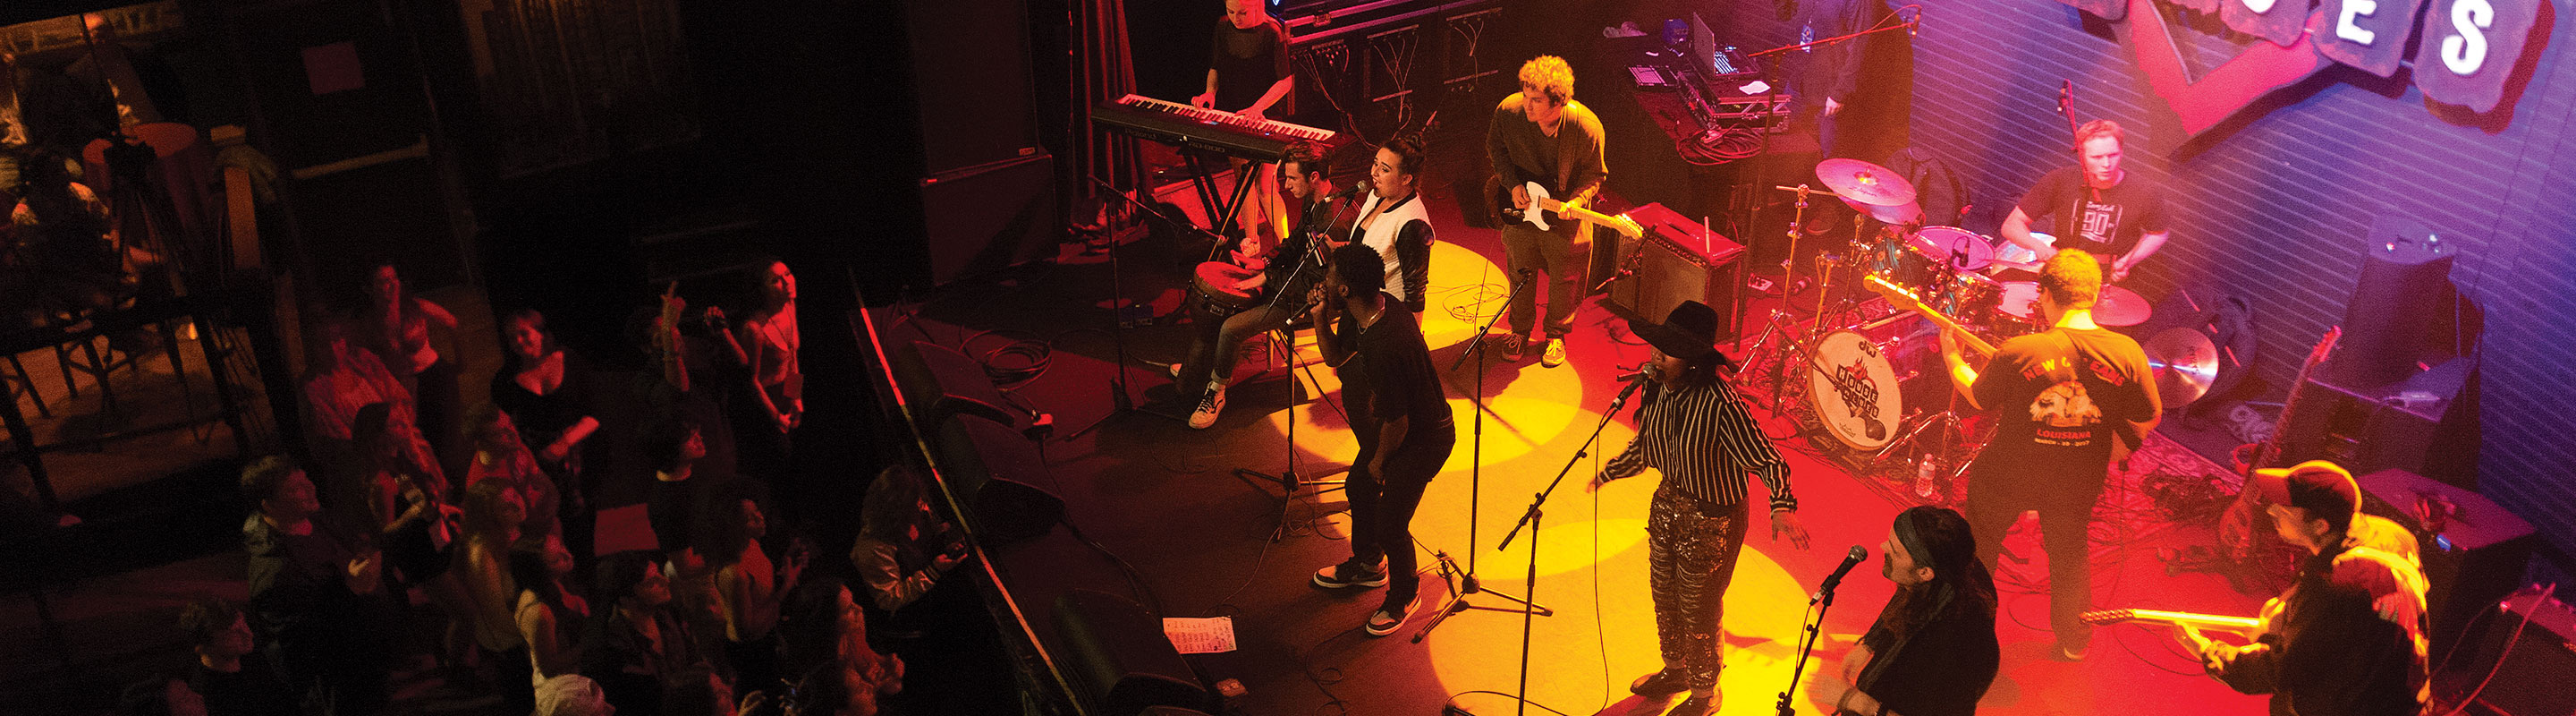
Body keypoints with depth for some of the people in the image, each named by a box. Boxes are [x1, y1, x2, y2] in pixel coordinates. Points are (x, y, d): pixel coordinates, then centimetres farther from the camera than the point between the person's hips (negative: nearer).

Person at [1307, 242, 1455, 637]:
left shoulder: (1384, 345, -40)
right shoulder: (1375, 306, -11)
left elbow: (1397, 422, -29)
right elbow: (1335, 356, 6)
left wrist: (1379, 460, -9)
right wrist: (1321, 320, -14)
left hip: (1425, 438, -10)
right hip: (1399, 421, 10)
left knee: (1390, 524, 1)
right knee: (1359, 486, 24)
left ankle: (1403, 596, 30)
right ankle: (1367, 565, 50)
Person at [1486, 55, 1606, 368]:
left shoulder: (1587, 127, -30)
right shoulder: (1508, 111, -24)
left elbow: (1594, 175, -12)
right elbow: (1495, 147, -2)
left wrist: (1576, 201, -30)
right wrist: (1513, 184, -14)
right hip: (1520, 205, 2)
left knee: (1564, 278, 16)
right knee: (1521, 271, 21)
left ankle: (1557, 334, 43)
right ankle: (1520, 328, 47)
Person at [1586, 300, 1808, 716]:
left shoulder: (1720, 404, -33)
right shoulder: (1659, 388, -9)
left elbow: (1767, 460, -30)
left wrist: (1782, 506, -45)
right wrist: (1607, 475, 19)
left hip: (1711, 522, -7)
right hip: (1669, 504, 7)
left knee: (1698, 612, 12)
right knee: (1664, 598, 25)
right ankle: (1674, 671, 52)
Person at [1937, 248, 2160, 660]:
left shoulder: (2018, 353, -25)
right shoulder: (2128, 354, -18)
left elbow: (1977, 398, -6)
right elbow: (2149, 419, -6)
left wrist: (1952, 356, 11)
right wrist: (2103, 455, 10)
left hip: (2008, 476, -2)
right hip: (2078, 484, 2)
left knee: (1978, 546, 23)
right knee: (2069, 555, 27)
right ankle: (2074, 642, 44)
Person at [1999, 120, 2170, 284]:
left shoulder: (2145, 192, -12)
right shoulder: (2059, 182, -12)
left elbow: (2158, 234, 8)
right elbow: (2012, 225, -6)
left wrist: (2128, 261, -10)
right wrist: (2039, 246, -26)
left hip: (2114, 282, -1)